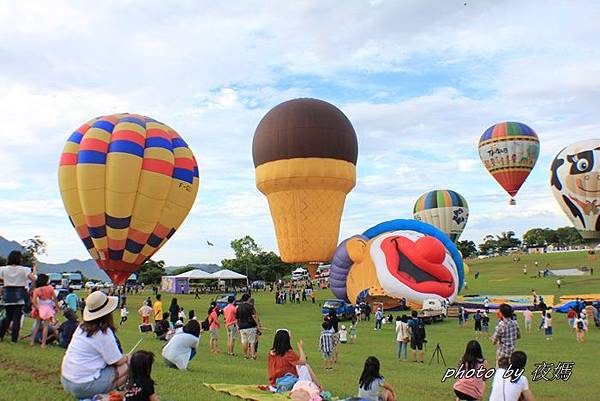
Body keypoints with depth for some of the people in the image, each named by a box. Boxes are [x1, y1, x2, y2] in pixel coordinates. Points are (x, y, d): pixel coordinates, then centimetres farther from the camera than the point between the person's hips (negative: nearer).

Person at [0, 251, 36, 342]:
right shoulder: (23, 269, -7)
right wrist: (34, 270, 1)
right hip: (19, 295, -3)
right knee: (17, 317, 3)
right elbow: (33, 278, -15)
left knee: (8, 317, 17)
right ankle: (14, 338, 5)